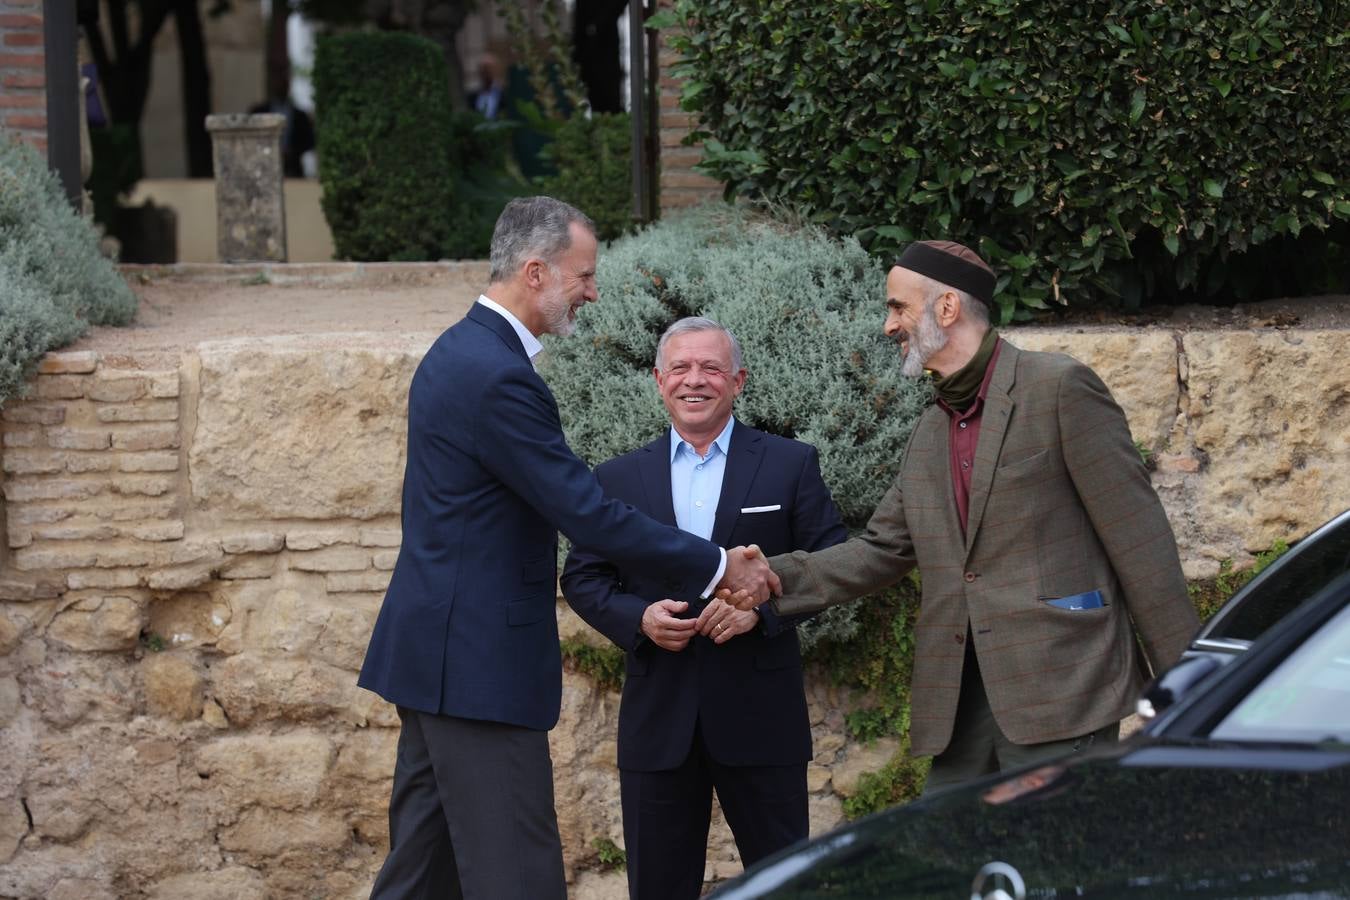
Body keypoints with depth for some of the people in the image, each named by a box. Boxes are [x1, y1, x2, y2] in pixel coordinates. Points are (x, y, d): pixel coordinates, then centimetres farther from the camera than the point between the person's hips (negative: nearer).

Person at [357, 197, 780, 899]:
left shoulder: (459, 353, 13)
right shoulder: (496, 376, -19)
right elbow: (589, 517, -20)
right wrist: (718, 566, -11)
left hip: (435, 650, 10)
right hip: (478, 660, -10)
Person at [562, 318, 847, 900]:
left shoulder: (790, 465, 4)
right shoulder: (620, 478, 9)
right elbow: (582, 578, 9)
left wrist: (762, 605, -16)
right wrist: (638, 618, -11)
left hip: (760, 716, -2)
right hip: (658, 716, 2)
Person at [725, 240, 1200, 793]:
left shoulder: (1059, 389, -4)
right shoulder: (929, 434, 21)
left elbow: (1137, 537, -6)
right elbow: (882, 550, 20)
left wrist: (1181, 680, -9)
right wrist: (775, 579, 5)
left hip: (1059, 697, -7)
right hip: (960, 706, 8)